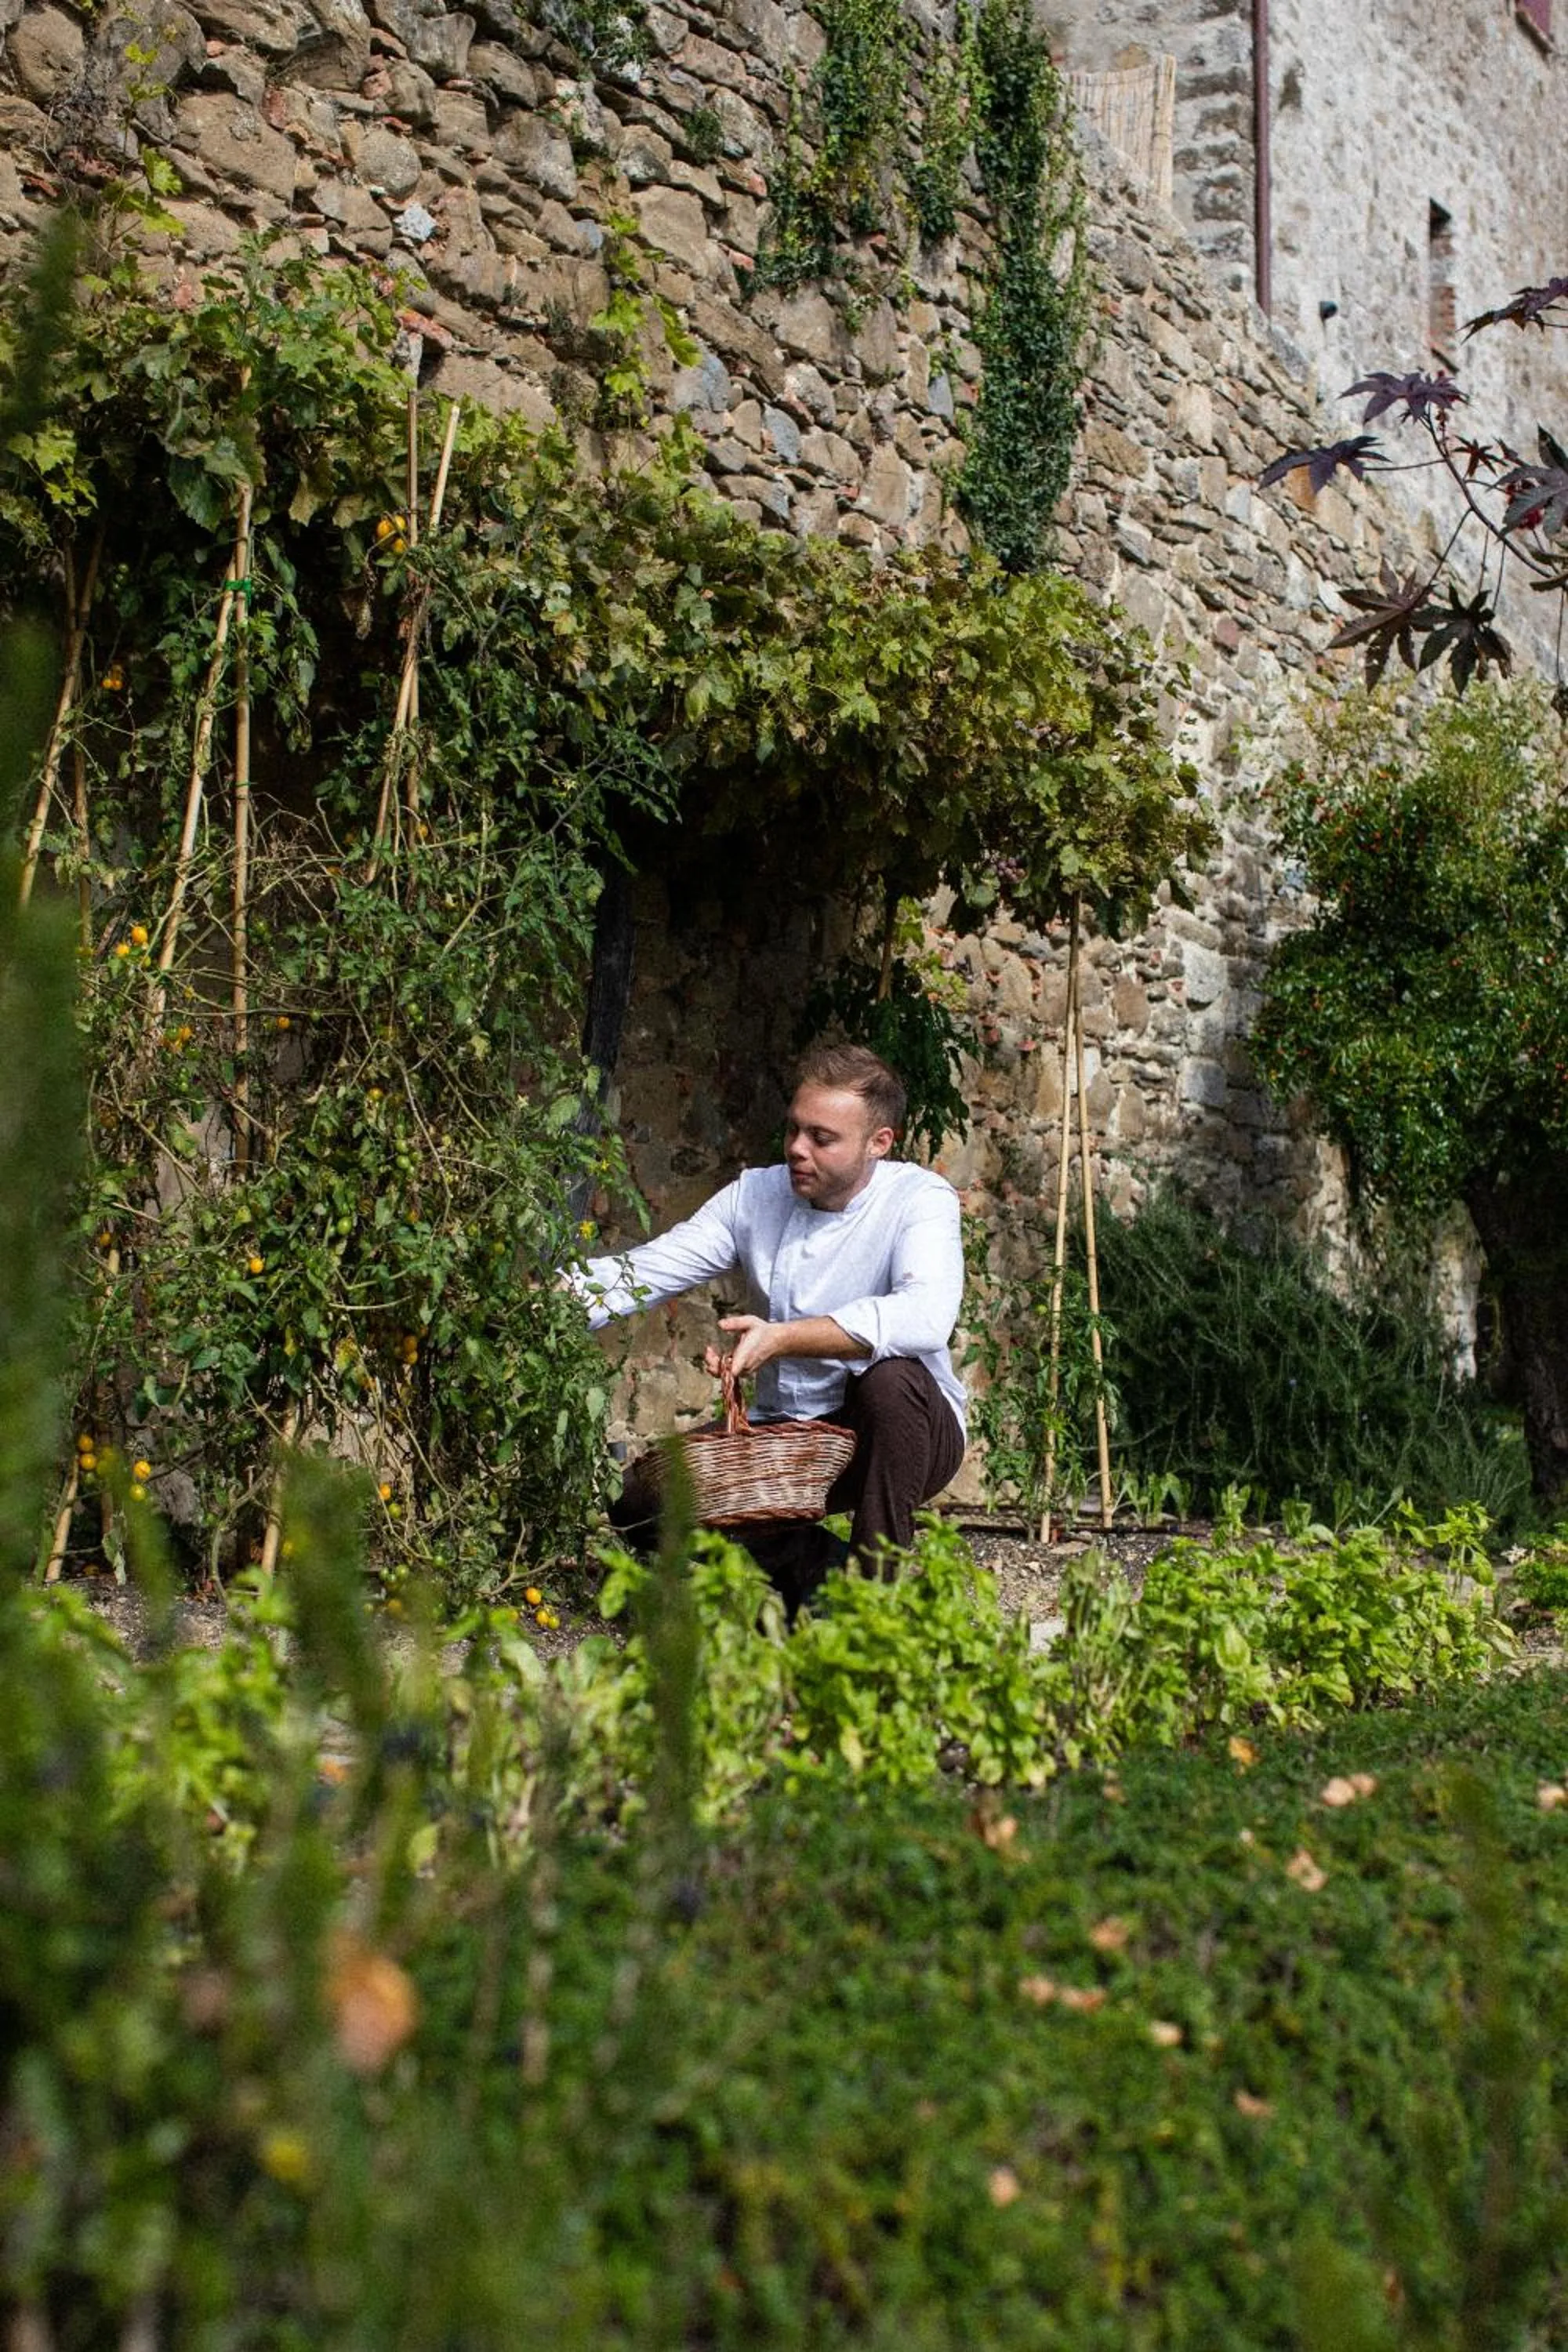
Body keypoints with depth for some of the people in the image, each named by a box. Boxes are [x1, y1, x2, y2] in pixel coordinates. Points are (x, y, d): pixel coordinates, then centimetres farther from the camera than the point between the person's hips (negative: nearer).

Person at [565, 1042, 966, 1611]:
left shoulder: (919, 1198, -14)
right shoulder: (756, 1195, 2)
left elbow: (926, 1315, -34)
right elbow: (646, 1269, -5)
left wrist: (783, 1338, -43)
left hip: (897, 1434, -4)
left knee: (889, 1378, -38)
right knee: (639, 1493, -13)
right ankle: (810, 1564, 6)